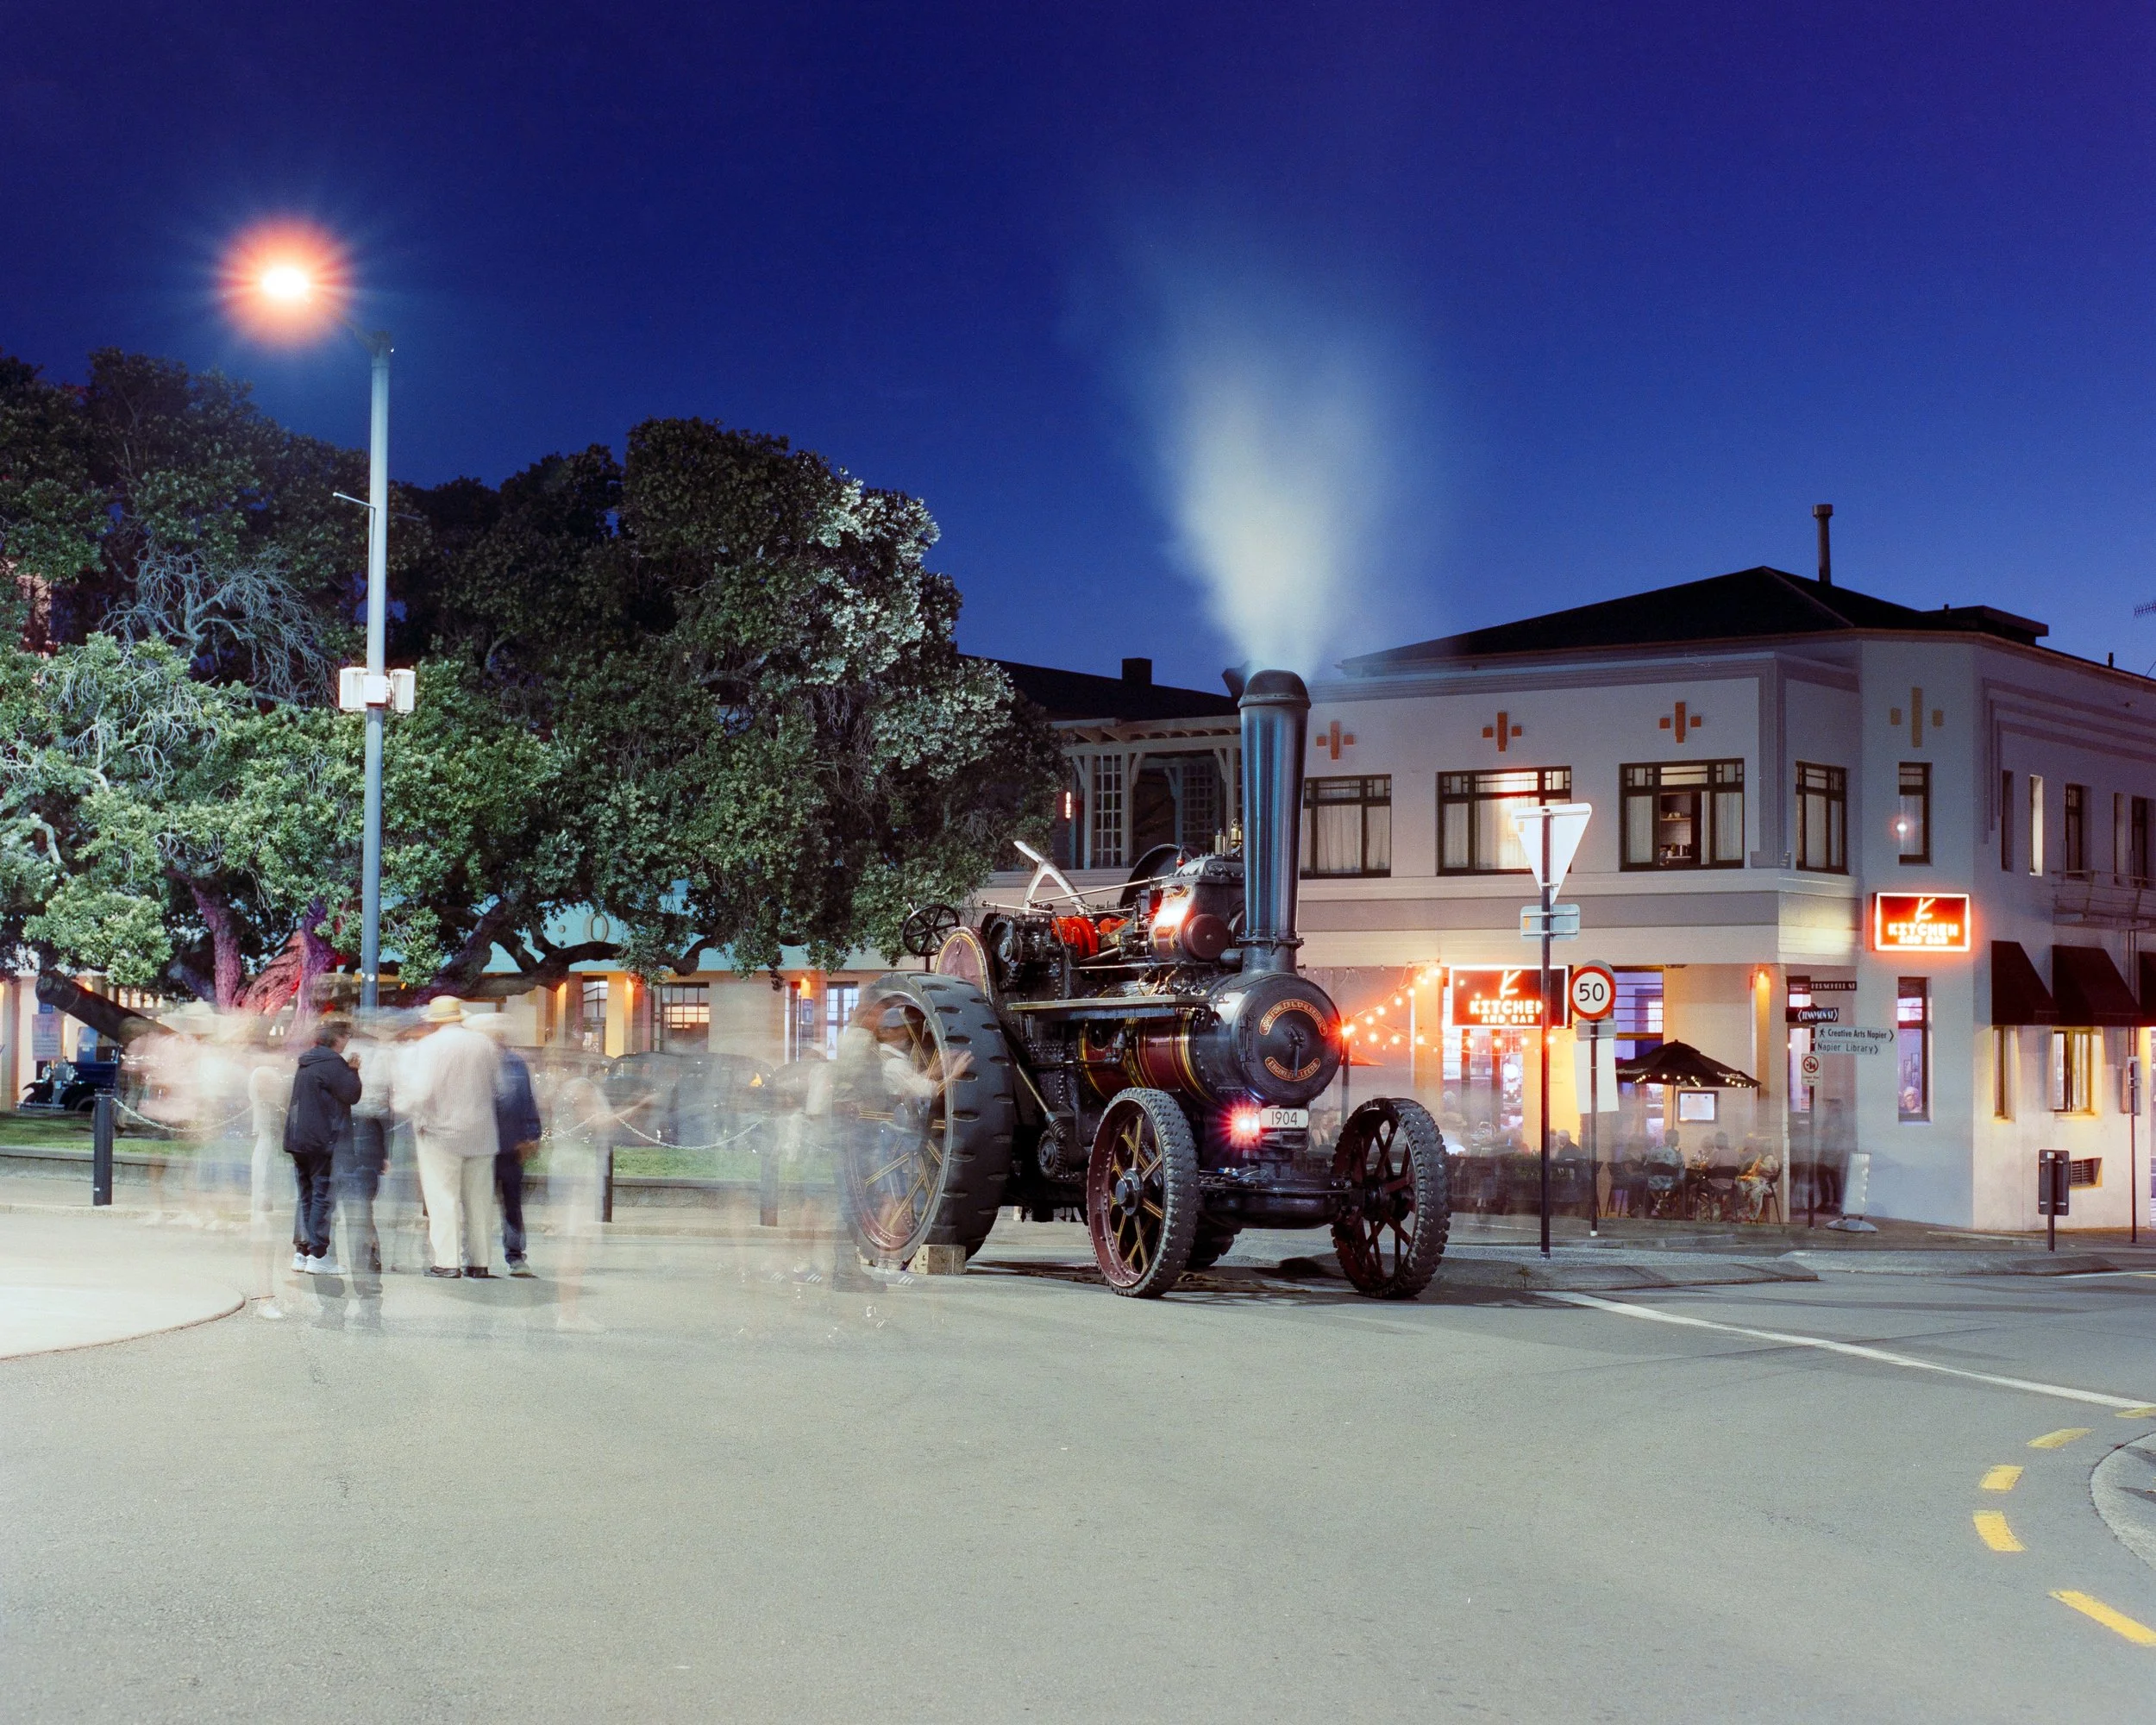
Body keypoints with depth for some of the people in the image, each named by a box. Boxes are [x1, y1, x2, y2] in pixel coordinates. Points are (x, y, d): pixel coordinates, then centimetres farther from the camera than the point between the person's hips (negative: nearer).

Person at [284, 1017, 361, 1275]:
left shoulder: (305, 1064, 17)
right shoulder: (332, 1063, -12)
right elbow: (351, 1094, -15)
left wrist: (349, 1070, 14)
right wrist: (353, 1071, 0)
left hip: (298, 1138, 9)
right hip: (323, 1140, -9)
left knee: (307, 1195, 13)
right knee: (324, 1195, -6)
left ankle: (301, 1253, 12)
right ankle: (318, 1255, -9)